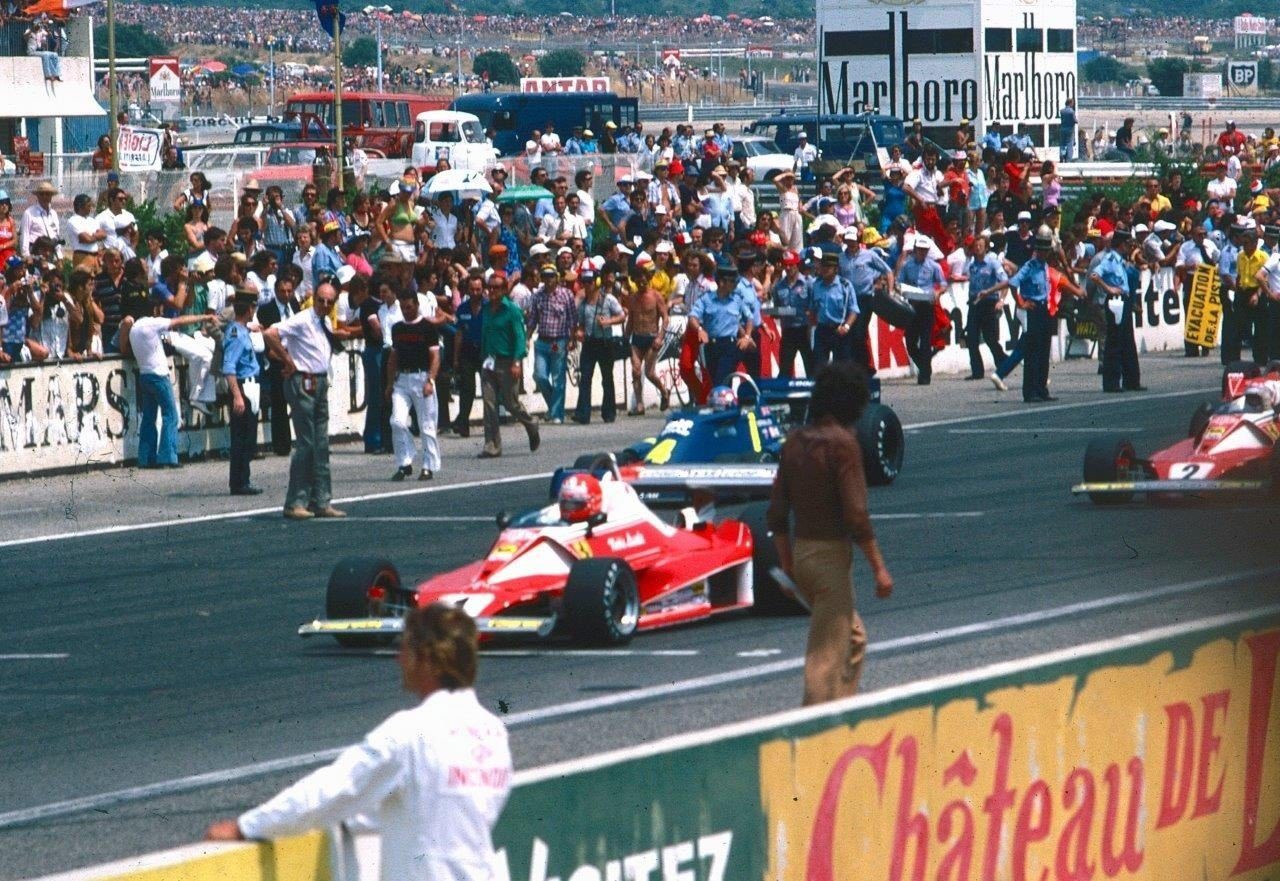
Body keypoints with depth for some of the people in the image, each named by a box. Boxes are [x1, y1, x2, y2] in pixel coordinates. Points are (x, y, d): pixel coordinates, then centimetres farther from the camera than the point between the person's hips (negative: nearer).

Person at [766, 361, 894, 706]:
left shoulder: (796, 440, 7)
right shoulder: (842, 442, -16)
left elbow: (777, 512, 10)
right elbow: (856, 514, -19)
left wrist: (786, 561, 20)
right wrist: (879, 568, -13)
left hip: (801, 551, 8)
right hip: (831, 554, -8)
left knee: (853, 637, 22)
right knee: (828, 652, -2)